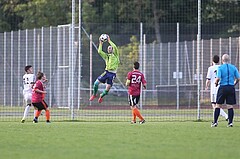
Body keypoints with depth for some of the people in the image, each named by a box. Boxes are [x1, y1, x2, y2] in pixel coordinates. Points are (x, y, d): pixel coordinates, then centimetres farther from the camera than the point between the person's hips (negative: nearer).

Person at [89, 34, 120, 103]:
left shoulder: (115, 55, 8)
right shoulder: (106, 56, 18)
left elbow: (115, 47, -7)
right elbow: (99, 51, 5)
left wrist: (109, 41, -1)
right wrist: (100, 44, 6)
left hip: (112, 74, -3)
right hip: (107, 72, 3)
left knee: (107, 88, -6)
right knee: (96, 83, -9)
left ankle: (101, 96, 24)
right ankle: (94, 94, 14)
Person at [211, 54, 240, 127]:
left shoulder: (220, 68, -4)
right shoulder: (234, 67, 5)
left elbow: (218, 78, -14)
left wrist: (216, 83, 6)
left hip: (223, 87, -2)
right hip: (231, 88, 2)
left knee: (218, 105, 5)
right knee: (230, 106, 4)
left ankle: (215, 122, 4)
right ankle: (230, 122, 0)